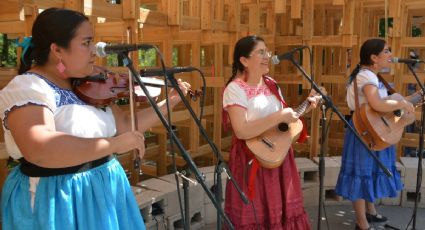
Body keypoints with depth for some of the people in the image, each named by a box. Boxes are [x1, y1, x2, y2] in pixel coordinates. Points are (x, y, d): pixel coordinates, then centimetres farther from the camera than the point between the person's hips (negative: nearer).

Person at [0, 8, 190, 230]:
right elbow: (38, 149, -35)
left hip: (104, 190, 8)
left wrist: (169, 102, 6)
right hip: (58, 201, -7)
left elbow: (126, 124, 12)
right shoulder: (26, 88, -18)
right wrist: (114, 144, -33)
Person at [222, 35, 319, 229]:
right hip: (253, 162, -7)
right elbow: (241, 131, -26)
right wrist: (279, 117, -24)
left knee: (282, 212, 14)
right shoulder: (235, 89, -14)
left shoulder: (271, 84, 9)